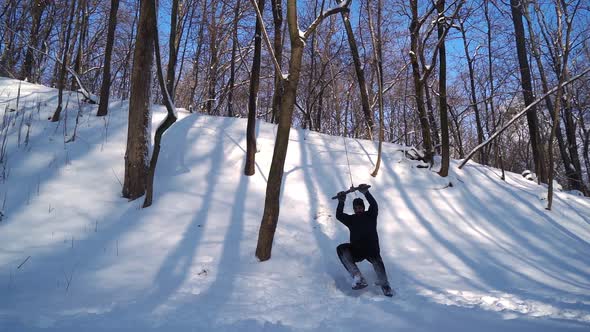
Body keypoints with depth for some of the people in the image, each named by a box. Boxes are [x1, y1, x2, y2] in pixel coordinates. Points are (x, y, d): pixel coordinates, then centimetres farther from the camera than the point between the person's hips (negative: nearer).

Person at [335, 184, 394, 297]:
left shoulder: (370, 215, 14)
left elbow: (374, 205, -7)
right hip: (356, 251, 2)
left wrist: (366, 193, -21)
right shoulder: (351, 219, 19)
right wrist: (341, 202, -11)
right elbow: (339, 215, 2)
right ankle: (358, 277, -32)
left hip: (372, 249, -2)